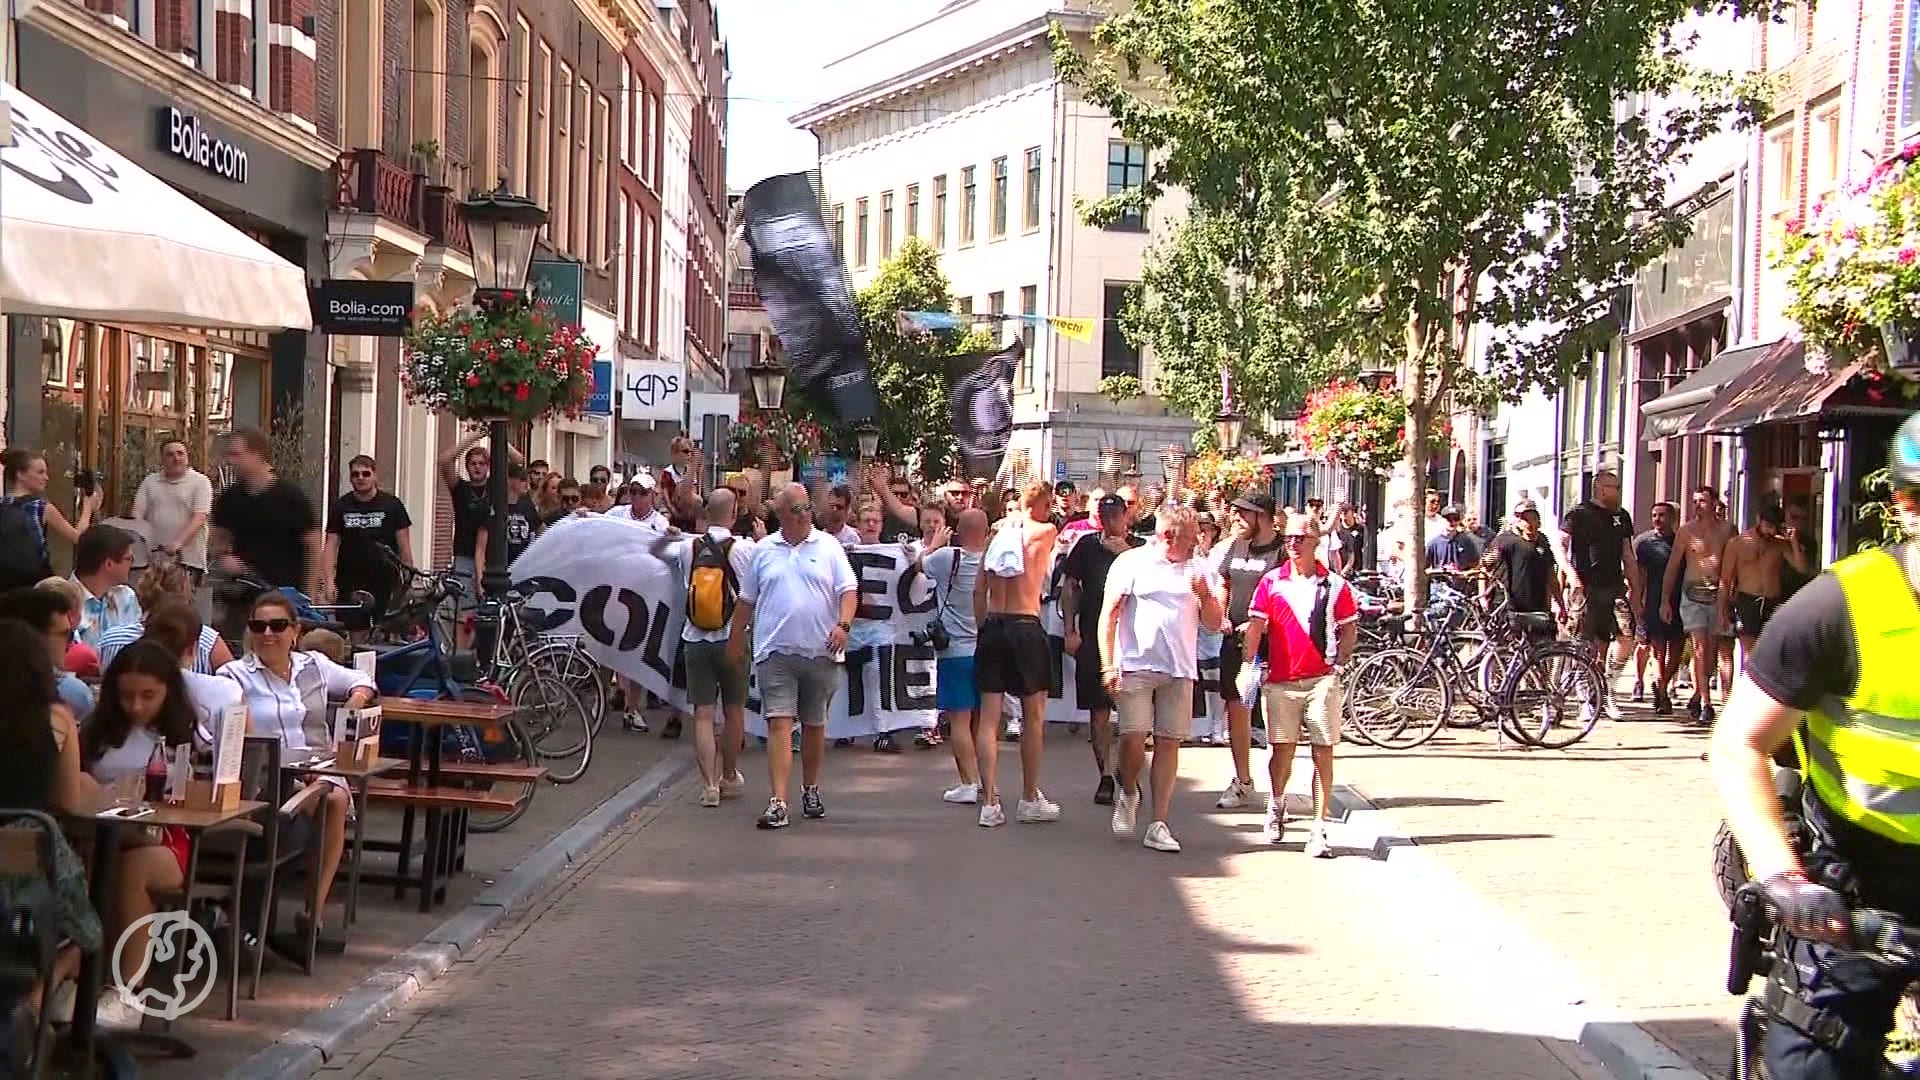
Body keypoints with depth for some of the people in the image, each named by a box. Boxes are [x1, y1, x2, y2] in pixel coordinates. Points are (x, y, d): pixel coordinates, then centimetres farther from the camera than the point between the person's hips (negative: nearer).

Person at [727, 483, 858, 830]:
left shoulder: (829, 547, 4)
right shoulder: (763, 550, 9)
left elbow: (848, 591, -2)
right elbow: (746, 600, 16)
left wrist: (843, 625, -19)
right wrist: (736, 639, 18)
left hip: (820, 653, 0)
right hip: (776, 652, 0)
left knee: (814, 725, 12)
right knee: (779, 723, -10)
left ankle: (810, 790, 31)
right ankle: (778, 803, -16)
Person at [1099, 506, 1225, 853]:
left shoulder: (1200, 569, 12)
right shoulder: (1131, 563, 0)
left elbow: (1215, 623, 13)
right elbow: (1109, 614, -1)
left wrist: (1206, 596, -8)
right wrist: (1108, 665, -8)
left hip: (1180, 670, 3)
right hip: (1136, 665, -3)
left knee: (1169, 743, 1)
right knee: (1133, 737, -11)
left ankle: (1159, 825, 5)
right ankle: (1128, 794, 20)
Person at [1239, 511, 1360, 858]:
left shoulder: (1334, 584, 5)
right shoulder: (1272, 581, 6)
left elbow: (1349, 628, 12)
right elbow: (1255, 627, 3)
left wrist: (1339, 660, -1)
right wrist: (1247, 666, -5)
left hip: (1321, 679, -1)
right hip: (1280, 679, 1)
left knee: (1323, 752, -4)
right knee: (1282, 748, 5)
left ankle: (1320, 828, -1)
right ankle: (1277, 804, 34)